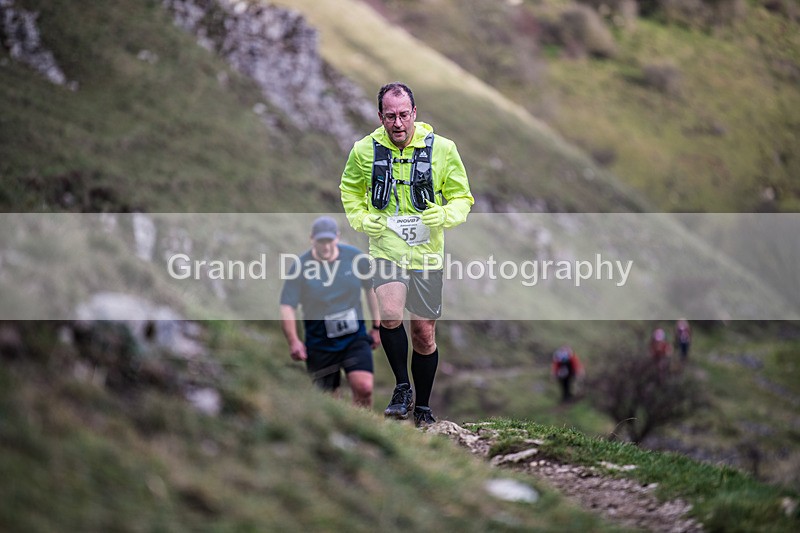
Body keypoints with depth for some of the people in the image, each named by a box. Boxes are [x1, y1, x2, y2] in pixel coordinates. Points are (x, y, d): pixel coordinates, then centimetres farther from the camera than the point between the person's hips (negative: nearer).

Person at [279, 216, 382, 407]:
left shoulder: (356, 258, -3)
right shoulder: (300, 267, -9)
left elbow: (371, 289, 11)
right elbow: (287, 307, -10)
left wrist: (377, 326, 11)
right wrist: (294, 341, -22)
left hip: (355, 336, 1)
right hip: (319, 342, -1)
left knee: (364, 387, -18)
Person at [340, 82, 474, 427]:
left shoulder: (442, 149, -5)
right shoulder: (365, 150, -2)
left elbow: (463, 197, 5)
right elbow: (350, 190, 17)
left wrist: (444, 215, -16)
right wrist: (360, 219, -2)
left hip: (426, 251, 1)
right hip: (386, 247, 0)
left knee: (424, 333, 7)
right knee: (390, 315, -25)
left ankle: (423, 406, 25)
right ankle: (402, 387, -4)